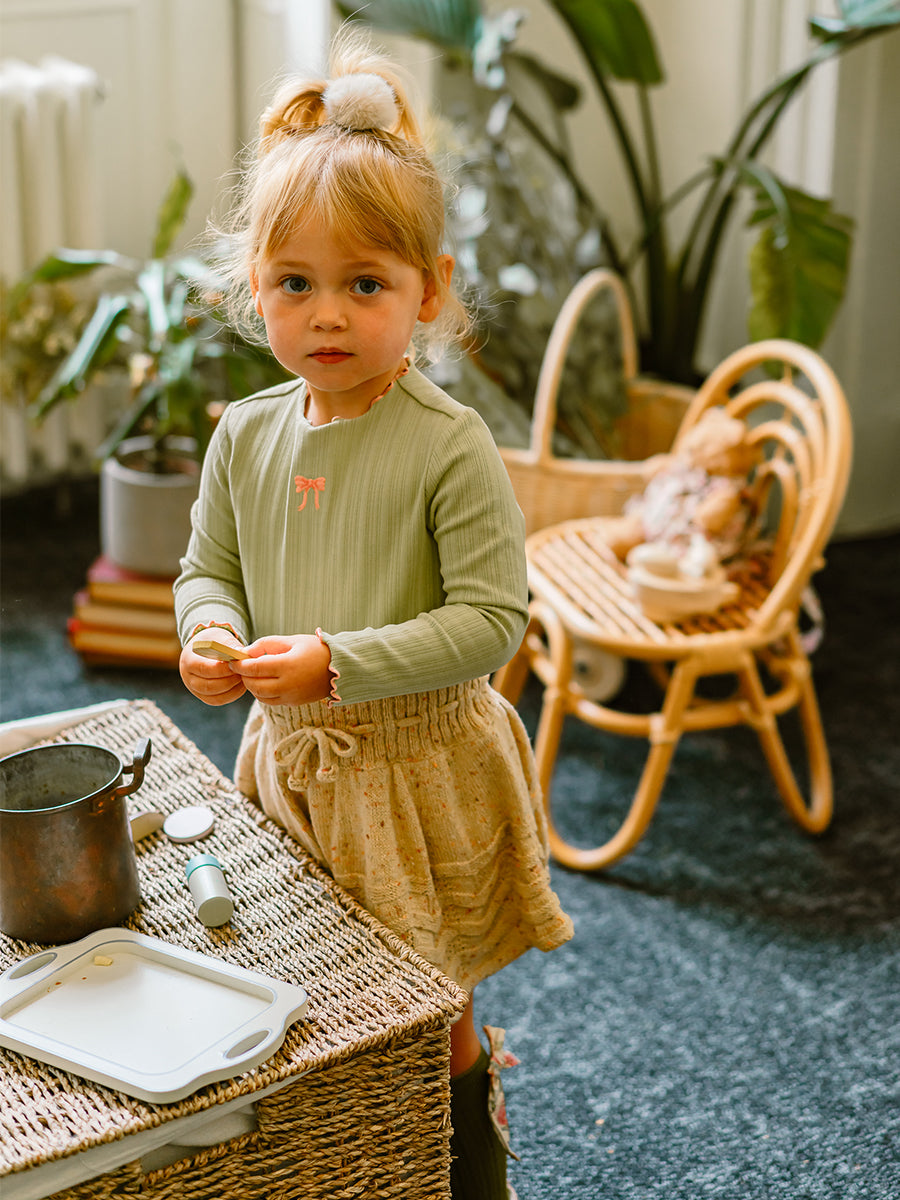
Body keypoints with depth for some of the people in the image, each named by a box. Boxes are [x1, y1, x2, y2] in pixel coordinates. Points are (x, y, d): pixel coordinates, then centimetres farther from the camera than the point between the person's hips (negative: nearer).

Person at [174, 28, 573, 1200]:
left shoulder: (451, 448, -21)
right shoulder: (246, 435, -3)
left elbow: (490, 619, -21)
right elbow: (208, 567, 10)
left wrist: (339, 663, -28)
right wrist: (211, 634, -13)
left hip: (417, 765, -5)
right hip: (290, 755, 6)